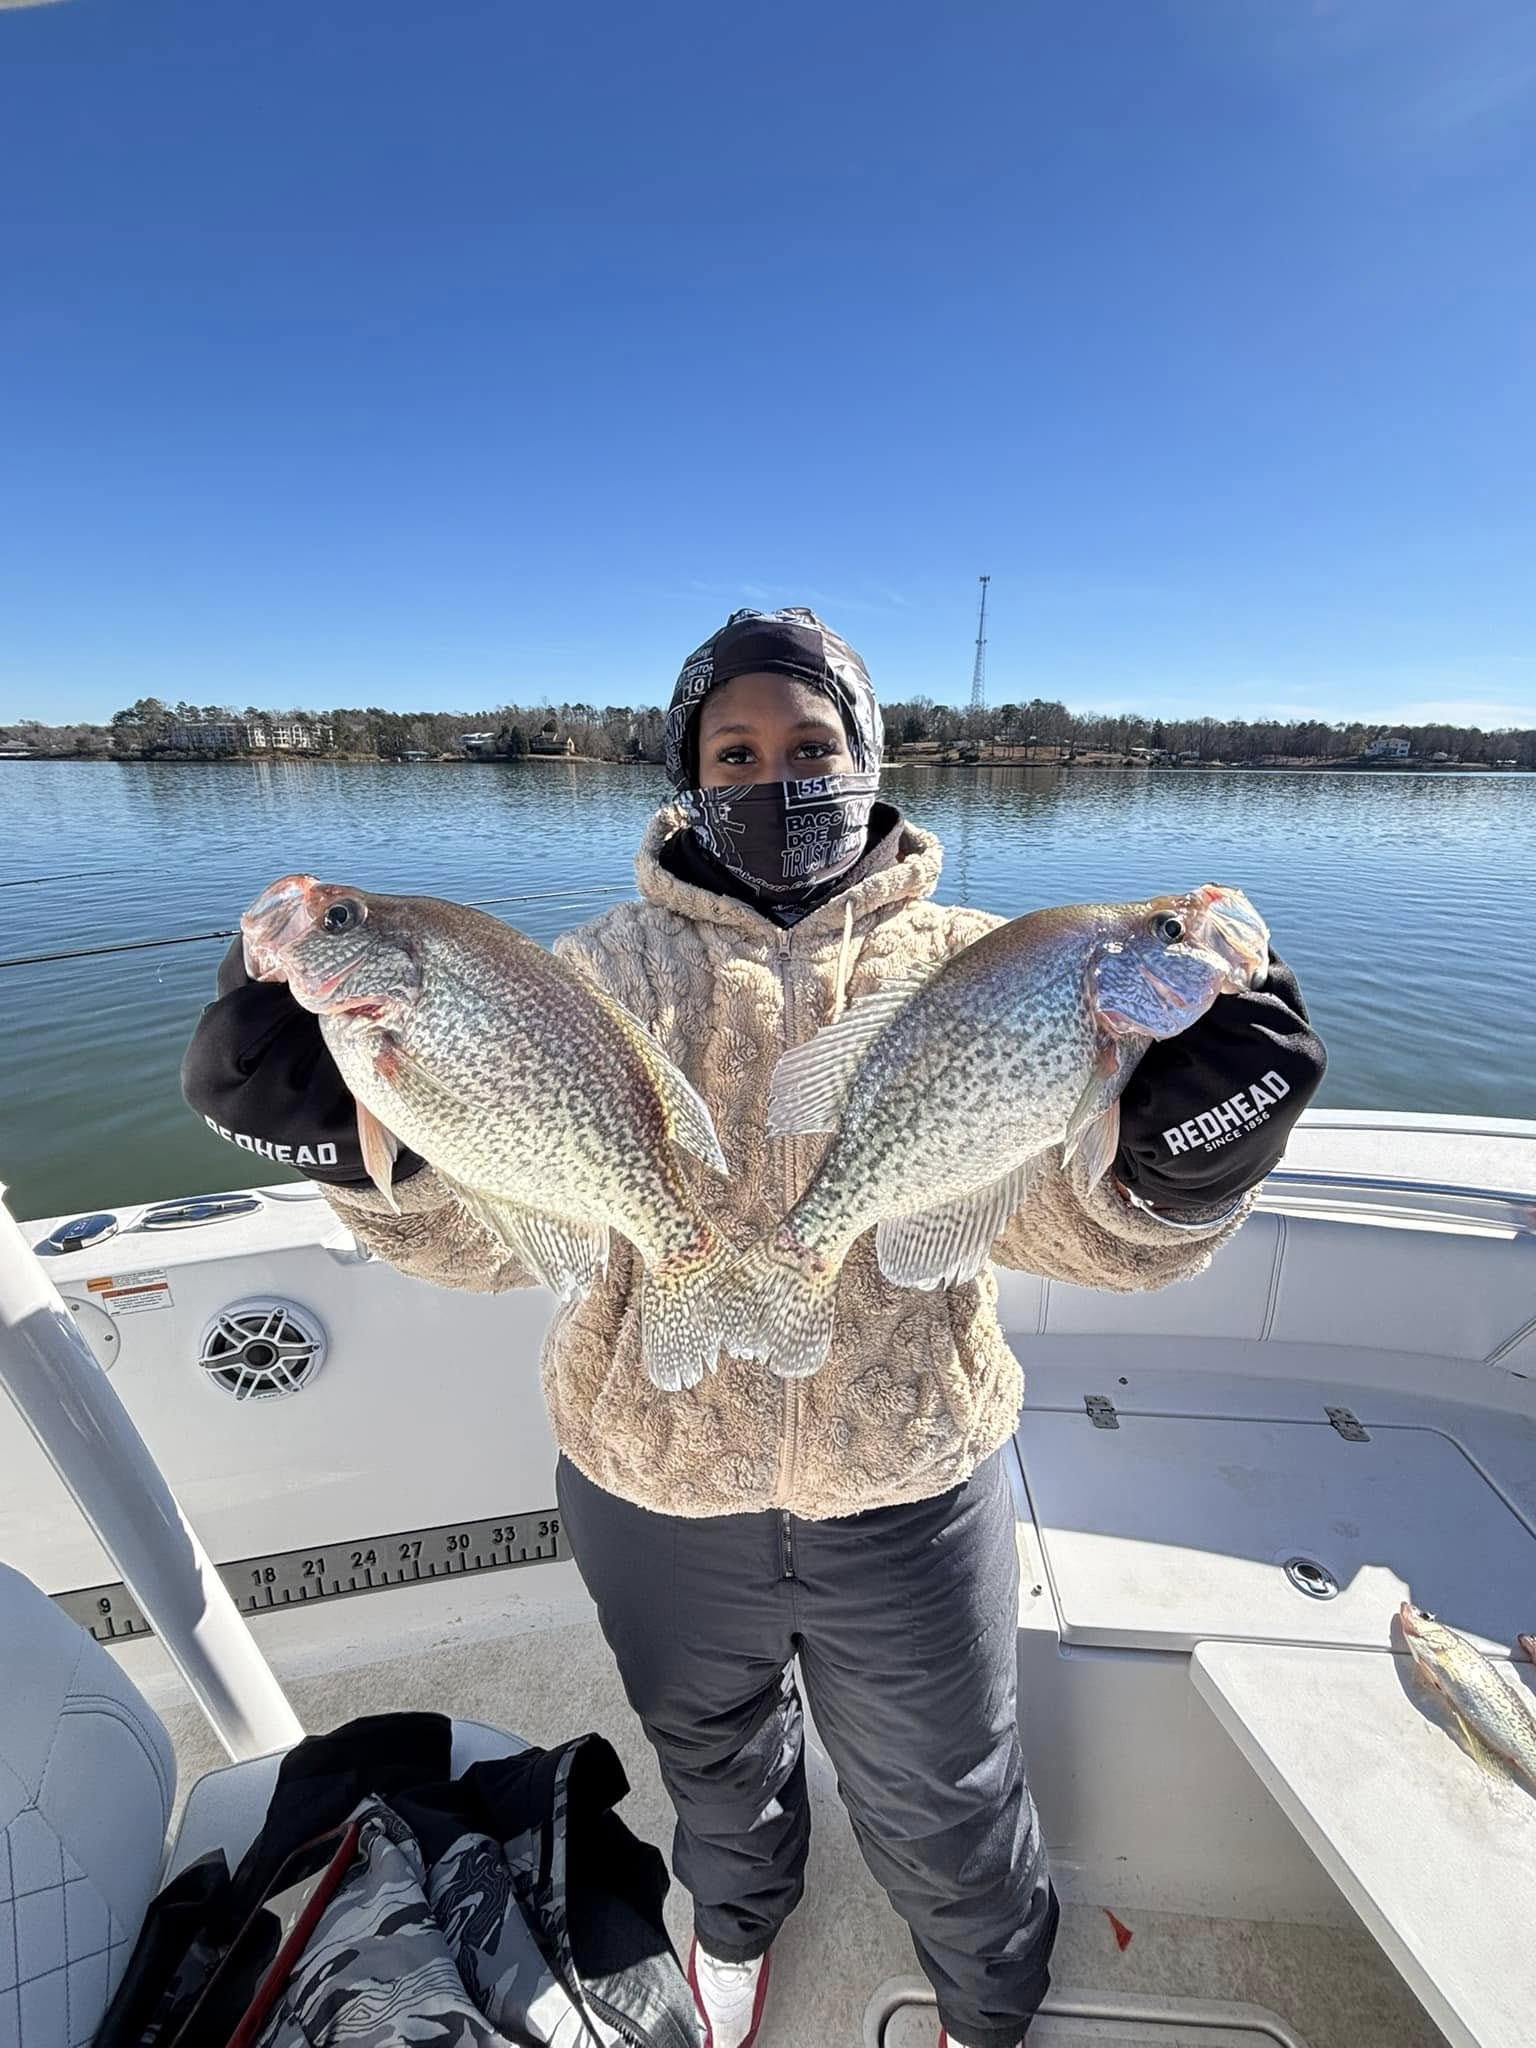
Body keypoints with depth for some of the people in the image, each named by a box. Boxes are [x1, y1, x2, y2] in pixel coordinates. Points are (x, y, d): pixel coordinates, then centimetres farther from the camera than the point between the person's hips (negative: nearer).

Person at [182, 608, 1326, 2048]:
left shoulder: (967, 965, -8)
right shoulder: (615, 967, -8)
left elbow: (1075, 1220, -16)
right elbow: (492, 1223, -17)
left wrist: (1180, 1156, -36)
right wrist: (381, 1134, -36)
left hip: (912, 1488, 0)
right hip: (655, 1489, 2)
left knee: (943, 1815, 25)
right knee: (713, 1765, 31)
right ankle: (737, 1925, 69)